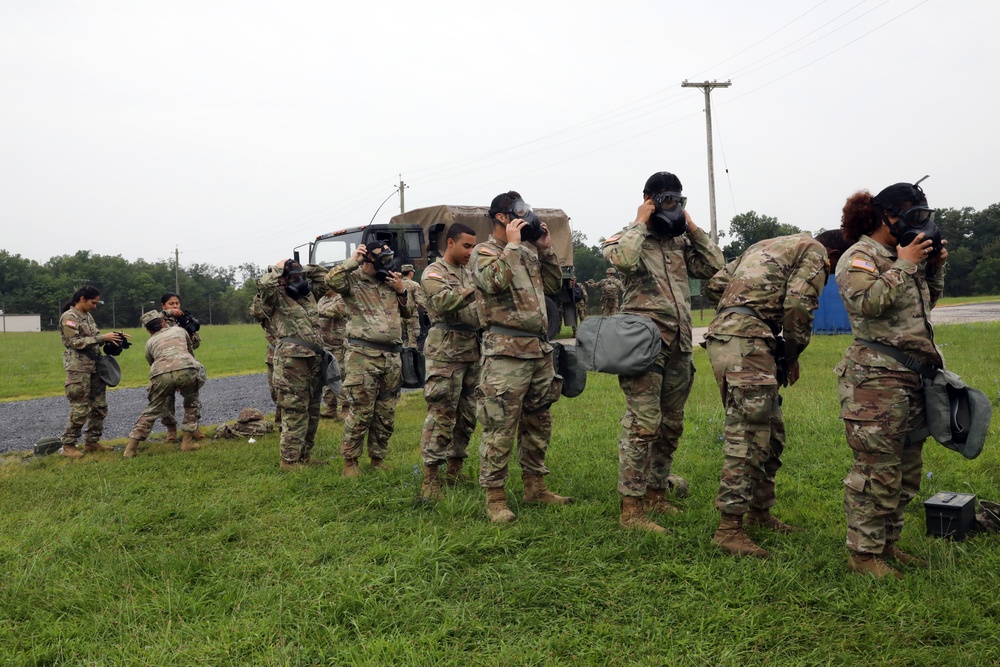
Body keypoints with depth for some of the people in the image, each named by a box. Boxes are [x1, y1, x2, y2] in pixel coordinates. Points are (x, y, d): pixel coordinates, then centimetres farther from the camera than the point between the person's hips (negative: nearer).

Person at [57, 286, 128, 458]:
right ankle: (68, 445, 5)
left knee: (99, 406, 9)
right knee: (80, 408, -7)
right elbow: (75, 342, -17)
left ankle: (92, 441, 19)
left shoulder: (88, 316, 15)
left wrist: (112, 336, 1)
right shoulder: (68, 317, -10)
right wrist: (103, 338, -19)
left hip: (94, 366, 8)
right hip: (78, 368, -8)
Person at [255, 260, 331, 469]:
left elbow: (324, 276, 29)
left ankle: (305, 455, 24)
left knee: (312, 412, 14)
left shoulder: (308, 294, 18)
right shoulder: (276, 298, -2)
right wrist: (278, 269, -7)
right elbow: (264, 284, -23)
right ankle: (289, 460, 1)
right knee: (295, 412, -6)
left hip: (314, 360, 8)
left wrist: (303, 268, 17)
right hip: (292, 361, -8)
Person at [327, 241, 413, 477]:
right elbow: (332, 280, -22)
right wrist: (353, 261, -15)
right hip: (363, 355, -6)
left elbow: (409, 312, 21)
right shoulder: (353, 281, 0)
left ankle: (377, 460, 22)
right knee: (360, 412, -5)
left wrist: (402, 290, 6)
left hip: (392, 357, 6)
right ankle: (350, 460, 8)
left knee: (386, 415, 10)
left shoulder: (391, 282, 17)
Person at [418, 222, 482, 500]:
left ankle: (455, 473, 22)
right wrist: (476, 289, -26)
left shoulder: (468, 274, 20)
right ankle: (430, 481, -5)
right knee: (441, 417, -9)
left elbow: (479, 309, 17)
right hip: (445, 354, -8)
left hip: (472, 352, 8)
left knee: (466, 417, 11)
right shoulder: (434, 273, -3)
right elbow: (444, 302, -22)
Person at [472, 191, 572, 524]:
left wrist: (546, 248, 12)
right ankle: (495, 496, 1)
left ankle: (535, 486, 26)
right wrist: (512, 244, -14)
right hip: (506, 350, -8)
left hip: (539, 348, 8)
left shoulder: (529, 252, 18)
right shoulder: (484, 251, -2)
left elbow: (553, 285, 20)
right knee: (501, 426, -6)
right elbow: (494, 283, -22)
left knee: (538, 422, 14)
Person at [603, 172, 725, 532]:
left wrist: (692, 228, 8)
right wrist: (640, 223, -11)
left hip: (679, 345, 8)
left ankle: (655, 494, 27)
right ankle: (631, 508, -6)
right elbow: (622, 259, -24)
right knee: (643, 424, -11)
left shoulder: (681, 242, 17)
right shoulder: (631, 236, -1)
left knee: (671, 425, 14)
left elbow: (715, 265, 10)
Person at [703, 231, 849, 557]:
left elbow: (714, 286, 23)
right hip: (746, 340, -9)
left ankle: (760, 512, 25)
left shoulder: (767, 246, 30)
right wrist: (793, 355, 4)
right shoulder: (815, 252, 5)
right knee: (748, 434, -9)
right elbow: (798, 306, -10)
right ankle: (729, 528, -8)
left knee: (771, 433, 16)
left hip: (721, 333, 9)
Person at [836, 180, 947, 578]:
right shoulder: (860, 256, -7)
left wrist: (934, 267, 13)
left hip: (912, 380, 10)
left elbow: (927, 302, 29)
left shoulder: (902, 256, 18)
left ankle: (887, 543, 26)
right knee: (878, 470, -8)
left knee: (906, 470, 14)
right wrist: (905, 265, -16)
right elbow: (868, 301, -24)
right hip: (877, 380, -9)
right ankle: (863, 553, 2)